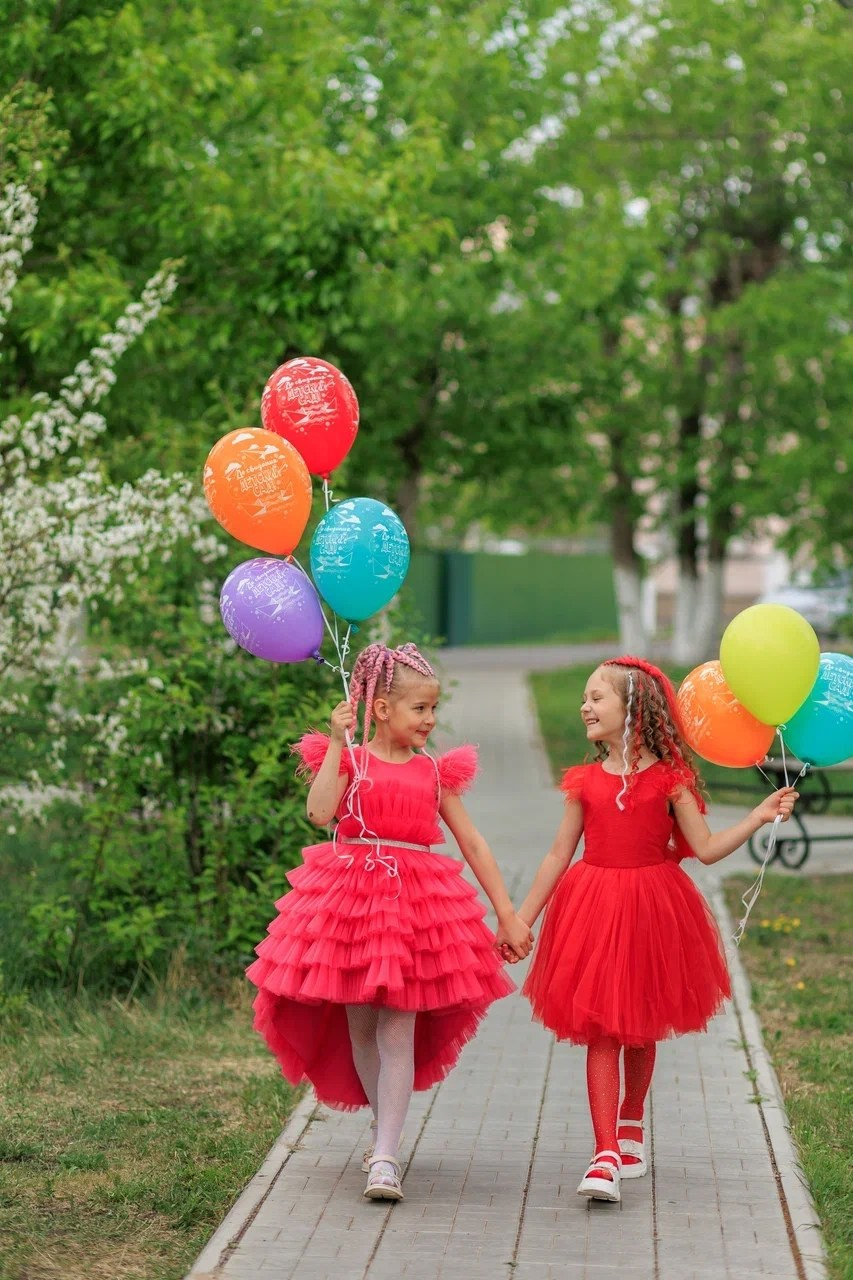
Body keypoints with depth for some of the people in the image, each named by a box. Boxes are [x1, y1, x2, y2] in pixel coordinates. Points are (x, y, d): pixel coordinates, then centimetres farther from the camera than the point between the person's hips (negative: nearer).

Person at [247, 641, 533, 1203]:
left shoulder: (435, 772, 9)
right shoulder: (347, 760, 2)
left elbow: (474, 844, 12)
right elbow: (320, 812, -18)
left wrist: (508, 913, 9)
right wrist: (337, 743, -16)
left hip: (417, 902, 1)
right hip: (350, 897, -1)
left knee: (398, 1032, -6)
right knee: (359, 1029, 8)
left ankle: (386, 1157, -8)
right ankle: (386, 1127, 30)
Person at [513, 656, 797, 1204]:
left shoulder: (668, 779, -3)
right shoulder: (586, 782, 1)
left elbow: (707, 848, -4)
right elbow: (558, 856, 5)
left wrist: (760, 816, -14)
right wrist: (521, 919, 5)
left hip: (651, 911, -1)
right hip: (593, 912, 1)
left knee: (641, 1029, 14)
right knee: (600, 1032, -6)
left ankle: (631, 1125, 38)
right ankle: (606, 1156, -9)